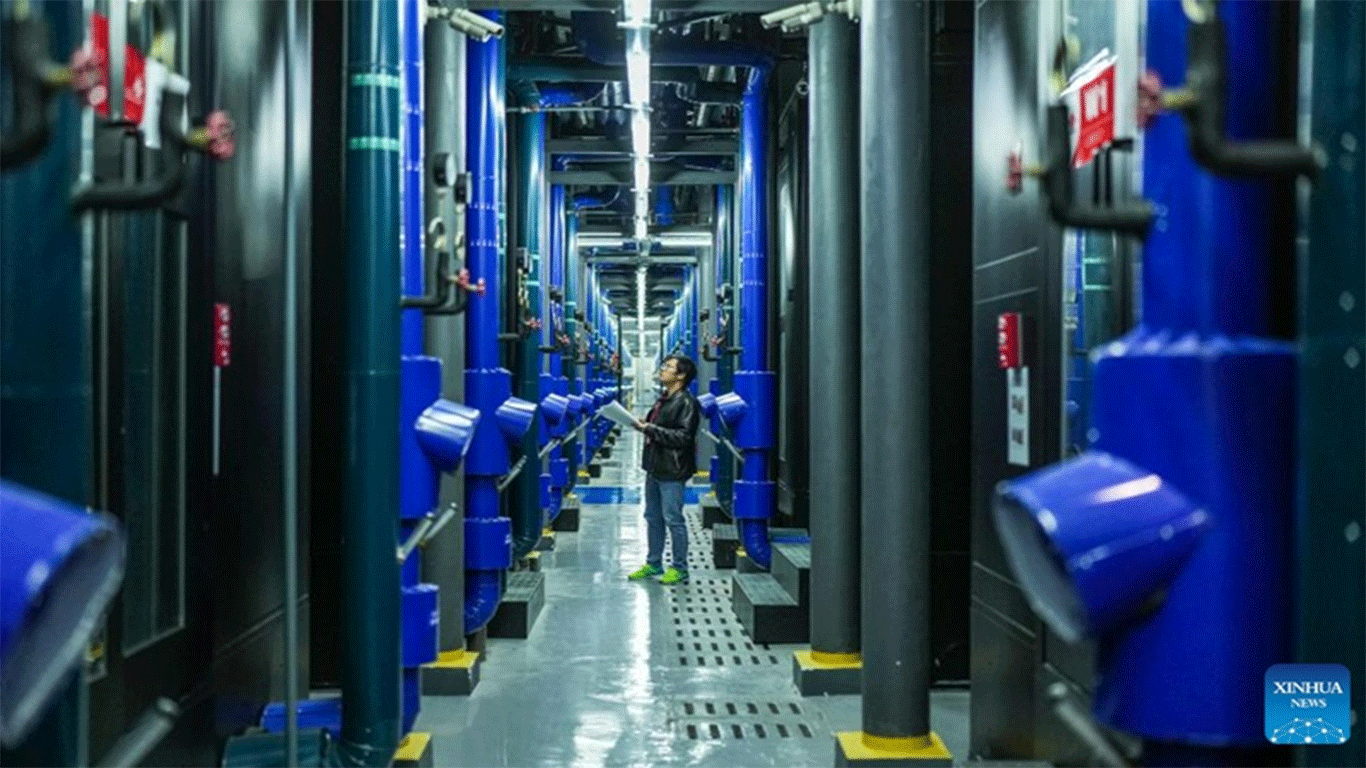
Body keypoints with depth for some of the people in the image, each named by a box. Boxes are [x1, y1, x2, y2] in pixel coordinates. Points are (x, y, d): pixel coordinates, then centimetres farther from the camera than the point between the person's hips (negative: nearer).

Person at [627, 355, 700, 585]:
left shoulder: (686, 402, -14)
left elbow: (683, 437, -21)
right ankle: (653, 563, 26)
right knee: (653, 517, 15)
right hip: (655, 467, 9)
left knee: (673, 519, -3)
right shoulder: (663, 400, 15)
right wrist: (643, 426, 3)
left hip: (672, 471, -9)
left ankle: (679, 568, 7)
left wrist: (651, 429, -21)